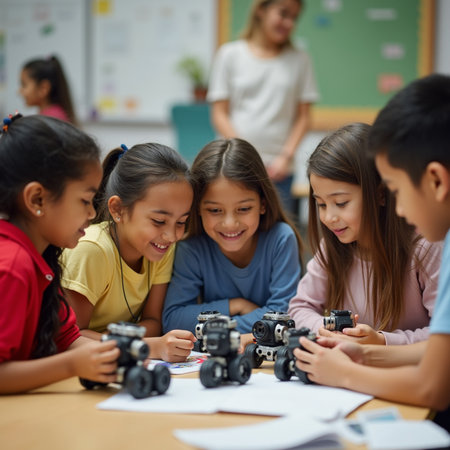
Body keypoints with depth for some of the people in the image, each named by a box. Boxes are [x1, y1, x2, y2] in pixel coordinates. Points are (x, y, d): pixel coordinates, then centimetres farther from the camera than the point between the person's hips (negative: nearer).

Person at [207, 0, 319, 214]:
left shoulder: (299, 59, 11)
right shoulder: (230, 54, 7)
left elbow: (303, 116, 9)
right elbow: (219, 114, 4)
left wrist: (286, 156, -6)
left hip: (278, 170, 1)